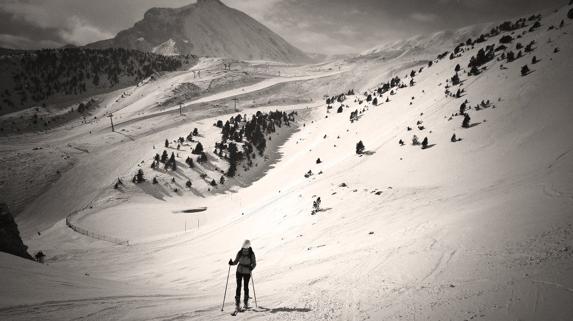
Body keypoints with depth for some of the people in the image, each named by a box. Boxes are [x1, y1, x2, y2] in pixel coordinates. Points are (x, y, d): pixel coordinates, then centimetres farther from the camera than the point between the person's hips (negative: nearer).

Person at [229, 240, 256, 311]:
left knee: (246, 287, 9)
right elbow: (236, 262, 5)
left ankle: (246, 303, 26)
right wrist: (232, 263, -16)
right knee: (238, 287, -4)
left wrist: (251, 267, -25)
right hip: (239, 271, 2)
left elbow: (254, 263, -5)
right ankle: (237, 304, -2)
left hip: (247, 273, -1)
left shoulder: (251, 254, -9)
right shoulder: (240, 253, -2)